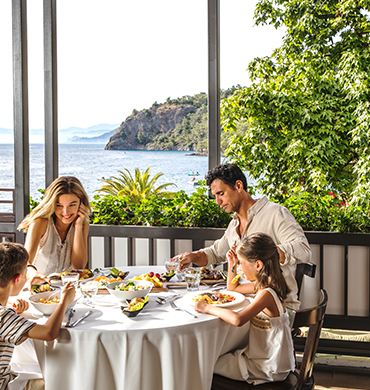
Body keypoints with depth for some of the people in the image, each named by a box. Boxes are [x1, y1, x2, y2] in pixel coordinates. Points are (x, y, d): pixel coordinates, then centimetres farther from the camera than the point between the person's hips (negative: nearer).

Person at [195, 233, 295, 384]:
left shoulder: (266, 294, -28)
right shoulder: (264, 286, 3)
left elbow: (238, 319, -45)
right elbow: (232, 288, 21)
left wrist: (207, 308, -33)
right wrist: (232, 264, 5)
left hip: (268, 369, -9)